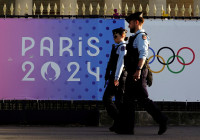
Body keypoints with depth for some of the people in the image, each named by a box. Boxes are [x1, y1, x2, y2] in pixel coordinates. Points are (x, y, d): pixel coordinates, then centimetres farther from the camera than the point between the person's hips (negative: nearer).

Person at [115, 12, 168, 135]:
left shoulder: (141, 36, -9)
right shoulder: (135, 37, 21)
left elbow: (143, 54, -22)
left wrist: (138, 69, -31)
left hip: (138, 73, -10)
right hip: (133, 74, 10)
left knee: (142, 99, -10)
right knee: (129, 100, 8)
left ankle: (161, 119, -5)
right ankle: (126, 127, 9)